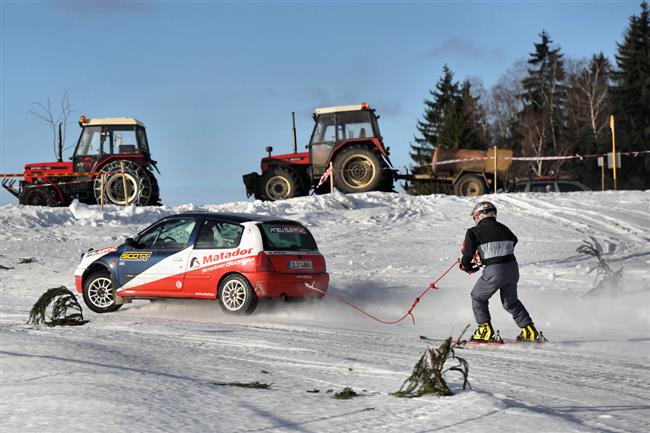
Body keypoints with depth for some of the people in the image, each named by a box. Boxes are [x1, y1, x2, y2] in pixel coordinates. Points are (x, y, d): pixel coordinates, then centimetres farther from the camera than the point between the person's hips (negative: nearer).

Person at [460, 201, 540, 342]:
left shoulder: (474, 231, -3)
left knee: (478, 297, 18)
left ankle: (485, 329, 8)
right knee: (511, 301, 24)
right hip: (513, 268, 5)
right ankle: (529, 331, 20)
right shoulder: (504, 229, 13)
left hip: (494, 272, -5)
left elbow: (468, 252, -7)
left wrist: (466, 266, 16)